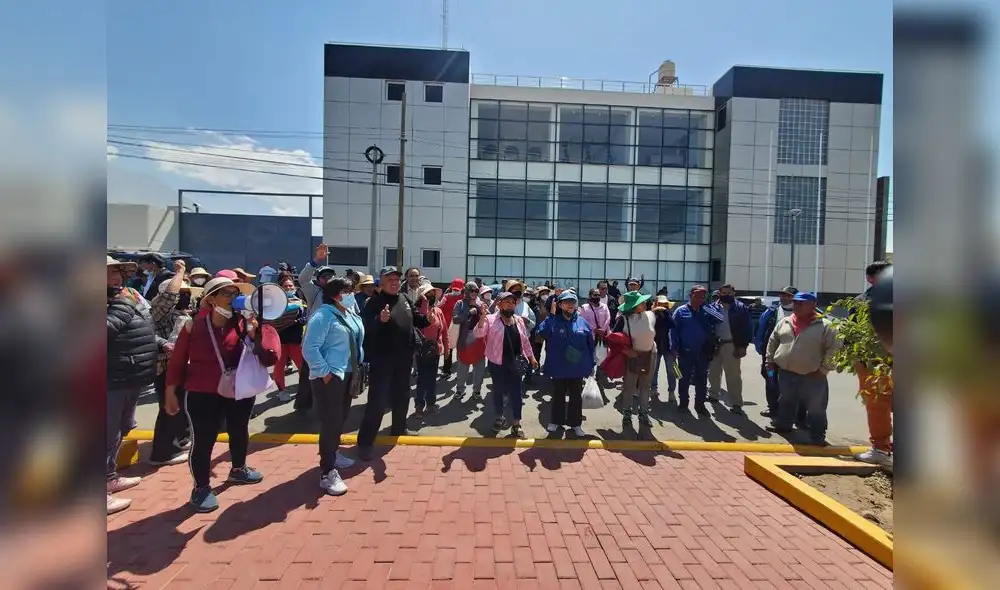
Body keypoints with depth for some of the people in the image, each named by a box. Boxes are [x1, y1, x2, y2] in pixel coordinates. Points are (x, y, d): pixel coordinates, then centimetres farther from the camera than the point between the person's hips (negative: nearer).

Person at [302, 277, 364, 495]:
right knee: (330, 422, -5)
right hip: (330, 377, -9)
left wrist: (358, 364, 8)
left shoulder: (350, 314, 9)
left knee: (341, 418, 21)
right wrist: (324, 372, -21)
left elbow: (358, 340, 17)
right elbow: (309, 348, -22)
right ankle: (327, 473, 3)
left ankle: (333, 453, 41)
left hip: (348, 375, 9)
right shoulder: (323, 315, -16)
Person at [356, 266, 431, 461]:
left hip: (404, 357, 7)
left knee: (401, 395, 21)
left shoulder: (405, 299, 7)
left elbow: (417, 321, 16)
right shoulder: (374, 302, -11)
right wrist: (380, 320, -41)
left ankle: (399, 428, 40)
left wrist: (427, 317, -4)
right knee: (377, 400, -6)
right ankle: (365, 441, 3)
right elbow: (366, 328, -23)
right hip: (382, 358, -7)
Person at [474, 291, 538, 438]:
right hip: (497, 363, -3)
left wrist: (531, 357, 15)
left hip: (515, 363, 3)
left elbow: (525, 341, 15)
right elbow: (479, 334, -18)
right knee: (498, 390, 12)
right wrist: (482, 318, -33)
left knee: (516, 392, 4)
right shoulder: (491, 319, -7)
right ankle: (499, 417, 33)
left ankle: (516, 424, 15)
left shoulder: (519, 320, 8)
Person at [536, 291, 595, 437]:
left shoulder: (582, 322, -1)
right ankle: (556, 421, 32)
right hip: (559, 367, -1)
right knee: (558, 395, 15)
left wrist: (592, 364, 3)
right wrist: (550, 315, -30)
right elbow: (541, 332, -27)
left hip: (577, 367, 2)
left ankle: (575, 423, 28)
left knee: (576, 396, 14)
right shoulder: (553, 321, -7)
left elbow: (591, 344, 4)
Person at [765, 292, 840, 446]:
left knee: (816, 409, 5)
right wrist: (770, 360, 13)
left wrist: (823, 369, -12)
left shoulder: (825, 325, -8)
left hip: (812, 377, -4)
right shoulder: (784, 322, 7)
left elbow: (834, 348, -9)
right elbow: (772, 341, 17)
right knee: (786, 403, 19)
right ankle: (783, 424, 36)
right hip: (785, 373, 4)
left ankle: (817, 436, 18)